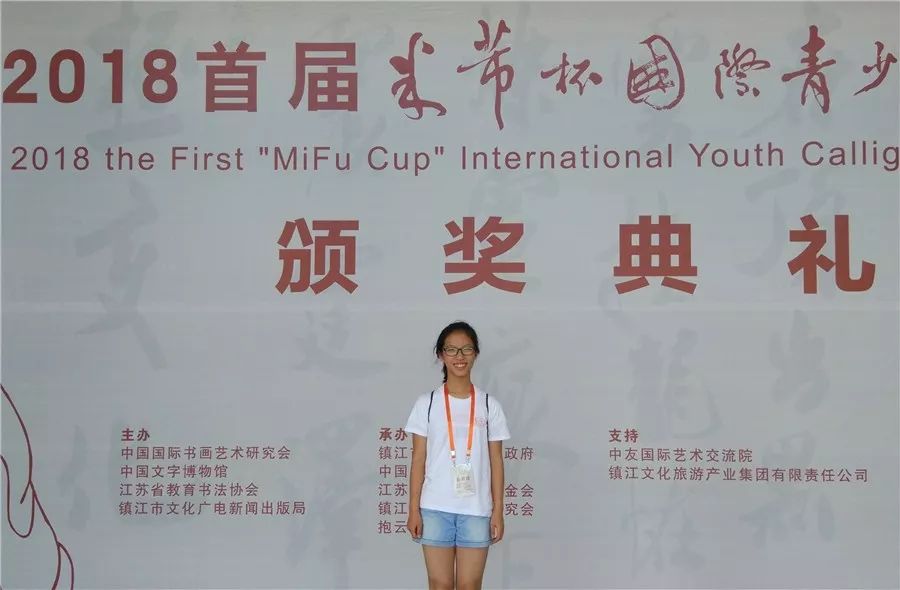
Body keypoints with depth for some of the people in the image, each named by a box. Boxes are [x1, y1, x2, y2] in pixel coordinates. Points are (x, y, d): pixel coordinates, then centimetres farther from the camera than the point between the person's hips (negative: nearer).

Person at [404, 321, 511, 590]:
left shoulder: (489, 405, 4)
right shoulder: (427, 403, 2)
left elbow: (496, 461, 6)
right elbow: (418, 459, 3)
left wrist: (498, 511, 2)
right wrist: (413, 509, -2)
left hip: (476, 509, 1)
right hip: (435, 508, 0)